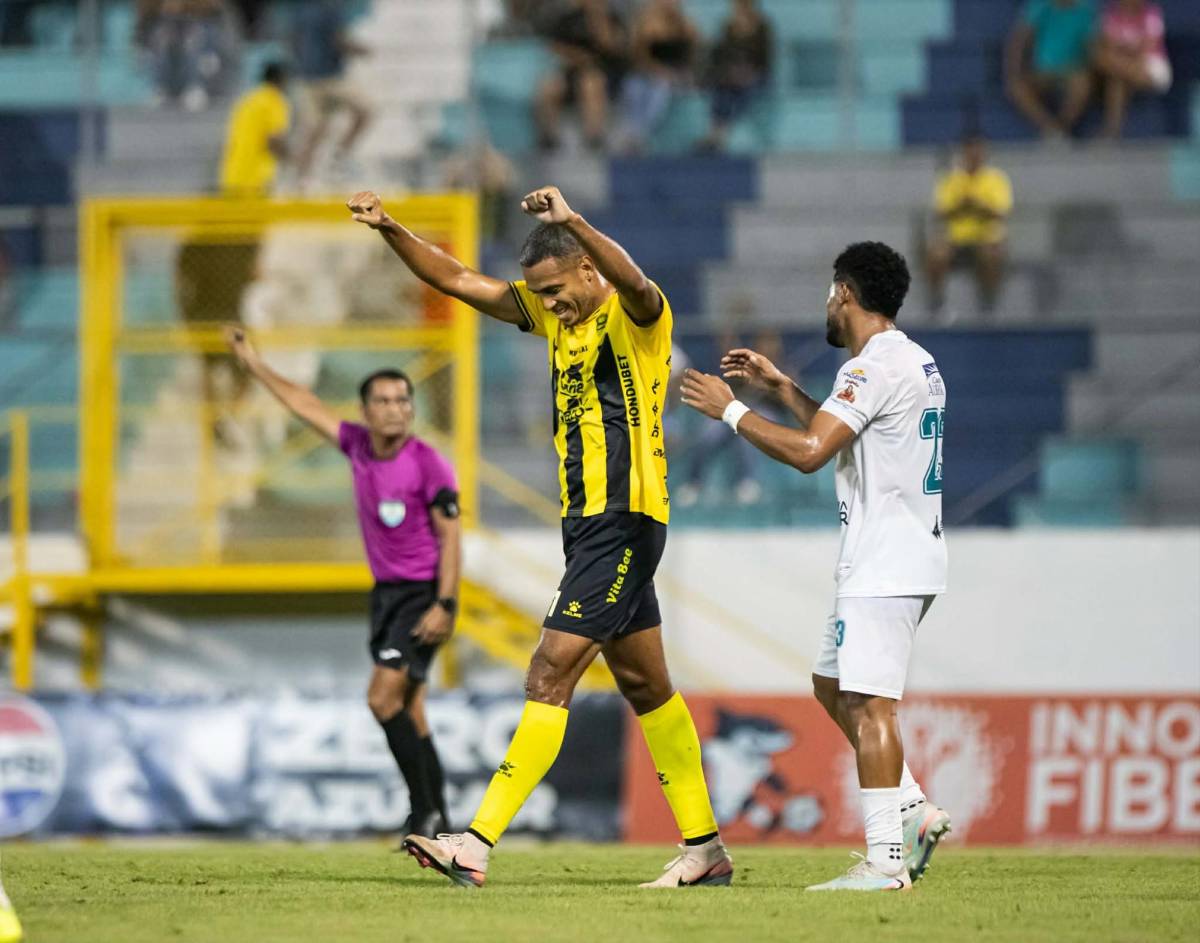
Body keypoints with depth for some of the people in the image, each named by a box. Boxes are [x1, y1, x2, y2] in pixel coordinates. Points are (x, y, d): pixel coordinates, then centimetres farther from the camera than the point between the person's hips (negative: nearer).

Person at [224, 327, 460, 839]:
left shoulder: (429, 465, -15)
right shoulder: (358, 445, 3)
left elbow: (450, 537, -15)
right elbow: (307, 405, 16)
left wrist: (444, 605, -22)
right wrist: (256, 366, 20)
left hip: (422, 594, -7)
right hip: (386, 590, 7)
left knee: (384, 697, -18)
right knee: (407, 713, 6)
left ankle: (425, 811, -13)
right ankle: (436, 826, 10)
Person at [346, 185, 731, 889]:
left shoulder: (636, 317, -10)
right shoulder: (555, 315, 13)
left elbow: (633, 282, -36)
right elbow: (457, 280, 13)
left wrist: (571, 222, -46)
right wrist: (390, 229, 1)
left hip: (623, 520, -10)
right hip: (588, 521, 10)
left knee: (550, 678, -13)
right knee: (644, 685, 12)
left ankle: (479, 844, -18)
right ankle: (705, 848, 17)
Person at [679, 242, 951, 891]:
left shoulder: (875, 367, -15)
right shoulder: (916, 363, 17)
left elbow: (808, 452, -23)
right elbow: (837, 436, 31)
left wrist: (730, 410, -12)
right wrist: (779, 387, 29)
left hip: (885, 564, -11)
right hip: (910, 556, 11)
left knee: (868, 703, -12)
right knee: (831, 685, 19)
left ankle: (885, 860, -16)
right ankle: (913, 810, 15)